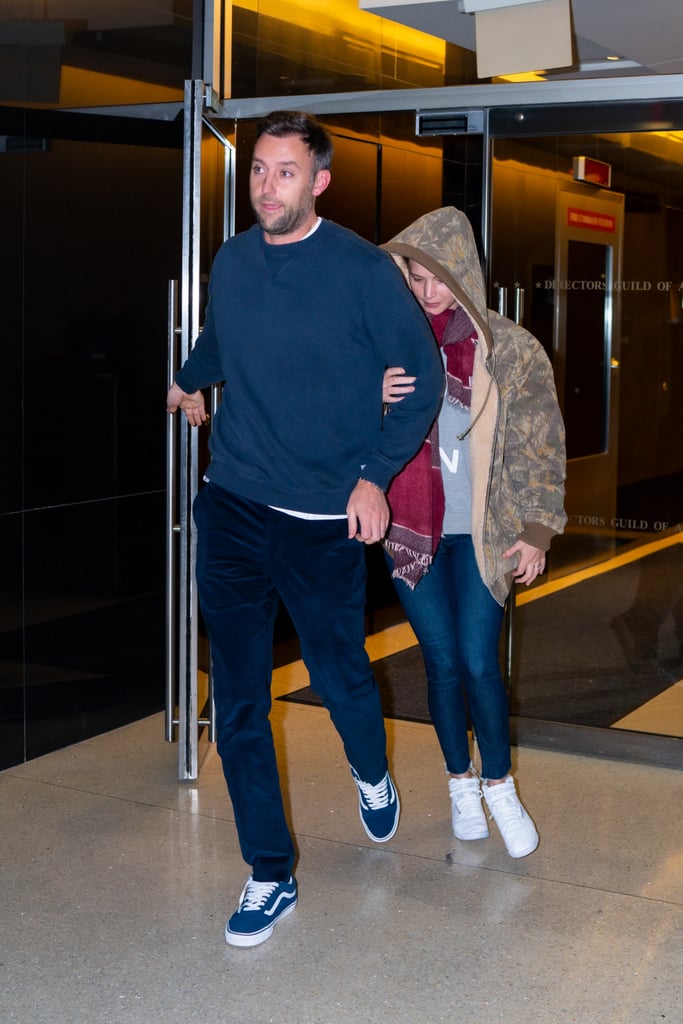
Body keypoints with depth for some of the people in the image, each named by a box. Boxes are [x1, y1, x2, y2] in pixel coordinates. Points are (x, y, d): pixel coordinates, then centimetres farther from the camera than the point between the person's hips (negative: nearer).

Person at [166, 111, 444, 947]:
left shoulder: (362, 269, -8)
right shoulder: (231, 264, 5)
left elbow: (425, 374, -2)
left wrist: (376, 475, -8)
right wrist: (188, 381, 43)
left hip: (325, 518, -3)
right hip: (232, 508, 3)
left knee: (340, 676, 10)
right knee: (237, 700, 2)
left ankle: (372, 773, 46)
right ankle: (269, 875, 15)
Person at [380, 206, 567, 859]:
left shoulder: (511, 349, -2)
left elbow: (539, 446, 1)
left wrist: (537, 531, -3)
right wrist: (374, 399, -19)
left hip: (482, 531, -1)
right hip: (411, 528, 2)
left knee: (478, 662, -5)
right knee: (442, 662, 6)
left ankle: (499, 787, 16)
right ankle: (461, 784, 25)